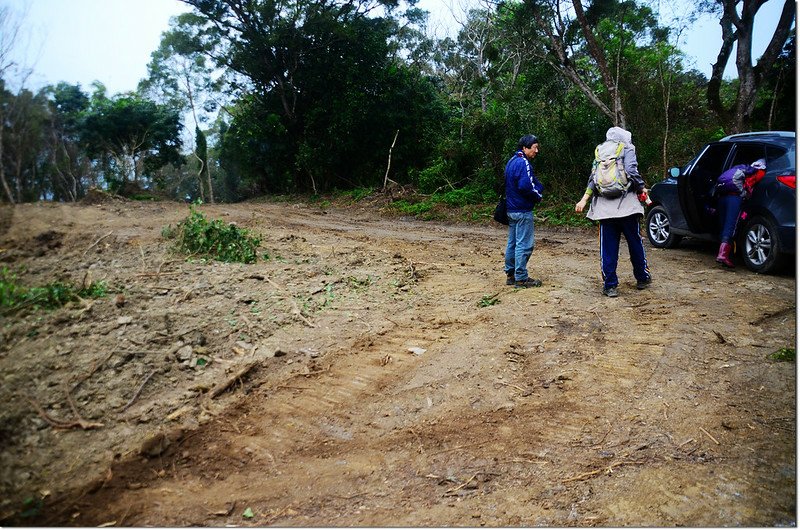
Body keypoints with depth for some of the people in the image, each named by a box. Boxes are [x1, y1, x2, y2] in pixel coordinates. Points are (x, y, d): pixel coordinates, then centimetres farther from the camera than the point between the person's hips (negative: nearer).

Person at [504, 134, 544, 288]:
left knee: (512, 243, 14)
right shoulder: (523, 163, -17)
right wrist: (538, 197, -8)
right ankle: (521, 278, 0)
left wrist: (537, 193, 9)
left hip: (511, 209, 10)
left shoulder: (512, 161, 14)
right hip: (523, 211, -10)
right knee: (524, 245, -4)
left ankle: (510, 274, 21)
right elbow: (525, 186, -26)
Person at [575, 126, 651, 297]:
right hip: (626, 205, -3)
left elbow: (593, 177, 12)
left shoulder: (601, 151, 15)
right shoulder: (627, 149, 3)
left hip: (604, 207, 3)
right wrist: (641, 188, 0)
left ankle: (610, 285, 4)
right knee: (635, 243, 13)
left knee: (608, 248, 4)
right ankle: (642, 278, 26)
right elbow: (631, 170, -13)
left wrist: (585, 198, 10)